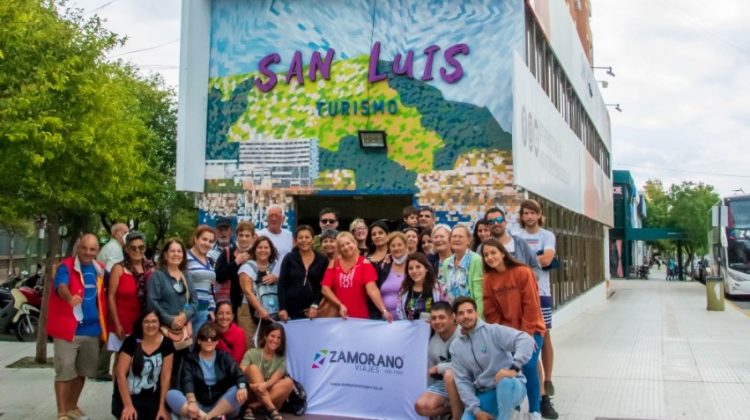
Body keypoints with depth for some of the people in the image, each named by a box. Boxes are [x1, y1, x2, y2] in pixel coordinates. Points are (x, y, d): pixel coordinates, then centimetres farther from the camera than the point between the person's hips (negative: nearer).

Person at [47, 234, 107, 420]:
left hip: (92, 329, 6)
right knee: (65, 371, -3)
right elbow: (61, 286, -32)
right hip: (68, 328, -6)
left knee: (82, 371, 16)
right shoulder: (66, 266, -12)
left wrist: (104, 325, 13)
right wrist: (70, 297, -53)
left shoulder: (100, 270, 7)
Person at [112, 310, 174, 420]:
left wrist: (162, 406, -6)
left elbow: (166, 376, -4)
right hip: (130, 396, -2)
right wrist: (128, 405, -15)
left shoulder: (166, 344, -6)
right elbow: (121, 374, -12)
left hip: (152, 396, 2)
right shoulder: (131, 342, -12)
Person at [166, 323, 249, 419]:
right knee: (171, 394, -23)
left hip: (223, 407, 0)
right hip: (199, 407, 0)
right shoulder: (190, 359, 8)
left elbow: (238, 374, -7)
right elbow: (187, 382, -10)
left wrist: (242, 387, -32)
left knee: (239, 392, -27)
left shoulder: (224, 357, 10)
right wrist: (192, 401, -31)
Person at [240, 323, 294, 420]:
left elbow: (275, 379, -13)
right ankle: (271, 409, -33)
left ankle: (253, 406, -27)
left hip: (271, 396, 1)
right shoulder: (252, 353, -1)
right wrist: (248, 384, -35)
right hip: (251, 394, -1)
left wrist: (265, 385, -36)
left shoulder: (281, 359, 4)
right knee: (253, 368, -24)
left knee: (288, 382, -24)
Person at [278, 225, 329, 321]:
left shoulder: (322, 260, 5)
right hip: (291, 309, -1)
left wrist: (315, 305, -6)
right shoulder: (289, 258, 2)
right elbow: (281, 284, 0)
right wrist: (282, 308, -8)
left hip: (312, 310, 1)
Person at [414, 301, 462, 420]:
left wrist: (438, 368, -19)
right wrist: (430, 394, 11)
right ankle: (457, 407, 6)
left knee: (449, 374, -36)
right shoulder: (432, 342, -1)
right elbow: (431, 373, 10)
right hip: (445, 383, 6)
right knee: (422, 406, -14)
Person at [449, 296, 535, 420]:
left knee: (505, 382, -39)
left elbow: (526, 340, -23)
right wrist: (476, 410, -10)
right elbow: (462, 381, 1)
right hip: (484, 394, 4)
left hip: (511, 386, -4)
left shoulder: (493, 330, -11)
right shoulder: (455, 347, 4)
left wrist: (513, 368, -34)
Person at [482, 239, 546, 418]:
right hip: (506, 332, 3)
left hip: (530, 330, -3)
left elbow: (531, 306, -13)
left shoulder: (523, 272, -14)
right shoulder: (488, 279, -3)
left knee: (528, 366, -19)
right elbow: (491, 312, 0)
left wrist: (527, 333, -14)